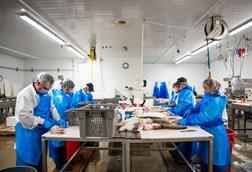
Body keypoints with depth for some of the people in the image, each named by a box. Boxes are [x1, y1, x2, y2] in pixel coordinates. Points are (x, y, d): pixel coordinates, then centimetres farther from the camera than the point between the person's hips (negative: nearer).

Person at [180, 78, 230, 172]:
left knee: (215, 160, 5)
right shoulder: (207, 96, 2)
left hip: (214, 133, -8)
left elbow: (204, 116, -32)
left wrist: (186, 120, -30)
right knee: (204, 157, 20)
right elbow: (199, 106, 15)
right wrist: (191, 109, -6)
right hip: (206, 130, 9)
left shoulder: (217, 101, -25)